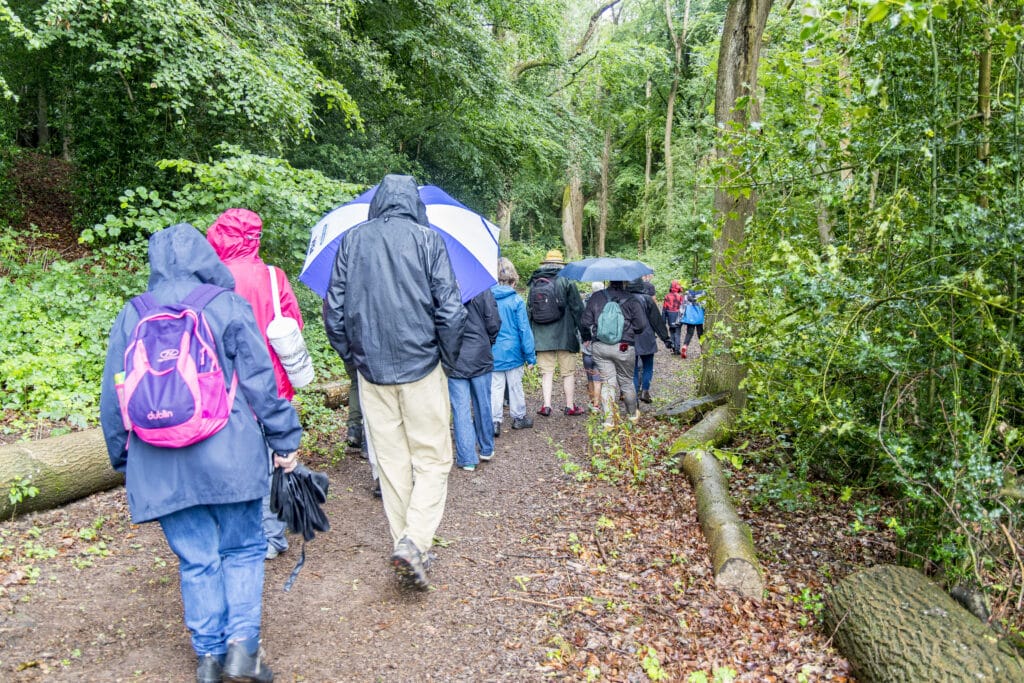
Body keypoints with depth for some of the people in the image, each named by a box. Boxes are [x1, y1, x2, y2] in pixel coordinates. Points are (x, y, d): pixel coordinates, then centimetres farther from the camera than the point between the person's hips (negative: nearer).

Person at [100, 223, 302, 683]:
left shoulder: (130, 317, 7)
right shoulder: (228, 306, -3)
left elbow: (112, 398, 11)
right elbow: (260, 383, -5)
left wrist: (123, 460, 21)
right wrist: (285, 441, 1)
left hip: (159, 466, 3)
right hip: (229, 457, -3)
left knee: (196, 559, 14)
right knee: (243, 550, 12)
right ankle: (242, 644, 4)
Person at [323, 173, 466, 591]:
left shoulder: (350, 241, 6)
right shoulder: (428, 240, -3)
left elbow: (334, 311, 5)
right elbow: (450, 310, -7)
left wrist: (352, 357, 15)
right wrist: (448, 358, 6)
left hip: (372, 370, 3)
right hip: (421, 369, -3)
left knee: (391, 464, 13)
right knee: (432, 461, 6)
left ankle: (405, 545, 22)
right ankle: (413, 543, -8)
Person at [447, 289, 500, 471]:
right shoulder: (482, 288, -8)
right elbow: (493, 323, -8)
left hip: (454, 360, -1)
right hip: (480, 357, 1)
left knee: (461, 410, 5)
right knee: (483, 405, 16)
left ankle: (467, 459, 10)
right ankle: (486, 449, 31)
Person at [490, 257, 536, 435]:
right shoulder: (516, 300, -12)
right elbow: (524, 330, -10)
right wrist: (530, 355, -3)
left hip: (492, 353, 2)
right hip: (513, 353, -1)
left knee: (495, 387, 7)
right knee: (515, 386, 12)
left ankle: (494, 421, 5)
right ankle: (518, 417, 25)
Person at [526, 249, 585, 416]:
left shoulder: (535, 282, 6)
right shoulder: (566, 281, -4)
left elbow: (529, 309, 11)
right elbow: (577, 308, -4)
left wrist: (531, 333, 19)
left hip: (541, 336, 3)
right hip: (564, 335, -2)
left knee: (546, 371, 8)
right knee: (568, 372, 7)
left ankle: (546, 406, 3)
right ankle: (570, 406, 13)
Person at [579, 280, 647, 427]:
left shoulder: (596, 298, 4)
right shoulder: (631, 300, -3)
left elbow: (585, 322, 4)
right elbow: (640, 325, -6)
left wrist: (586, 338, 20)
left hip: (599, 347, 2)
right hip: (623, 347, -2)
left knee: (608, 382, 6)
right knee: (626, 381, 14)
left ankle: (609, 419, -2)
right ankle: (632, 414, 32)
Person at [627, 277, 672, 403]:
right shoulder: (647, 299, -6)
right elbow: (657, 320, -3)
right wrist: (665, 338, 2)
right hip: (646, 339, -2)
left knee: (633, 368, 8)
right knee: (648, 367, 13)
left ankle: (635, 394, 5)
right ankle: (645, 391, 6)